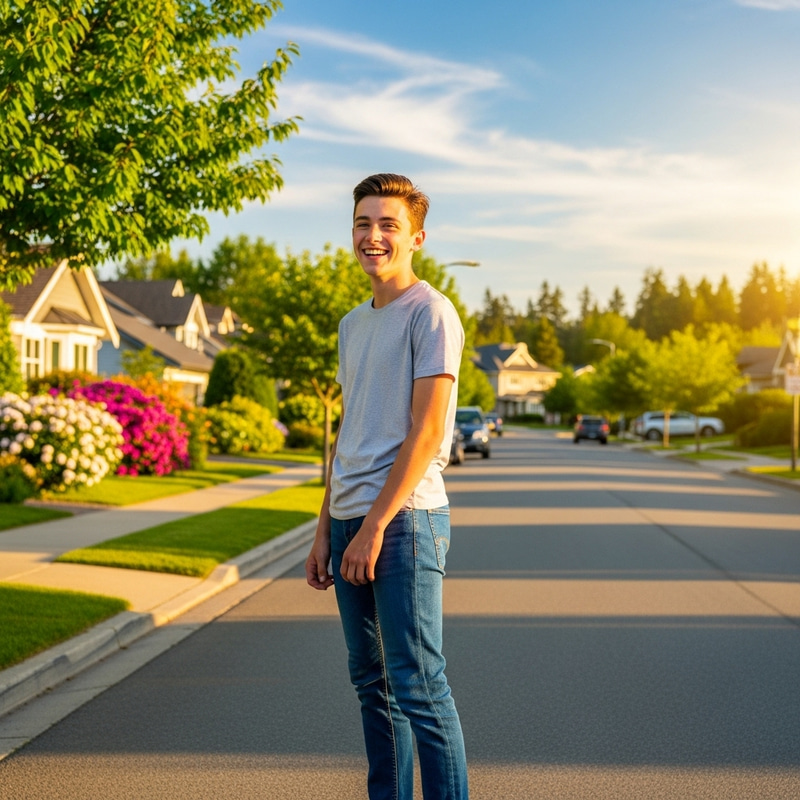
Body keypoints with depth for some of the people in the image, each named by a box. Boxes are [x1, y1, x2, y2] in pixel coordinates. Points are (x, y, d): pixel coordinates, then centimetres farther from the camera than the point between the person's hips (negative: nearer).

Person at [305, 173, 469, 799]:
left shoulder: (431, 312, -5)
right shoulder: (353, 325, 19)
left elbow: (427, 431, -13)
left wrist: (375, 525, -16)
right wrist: (325, 530, 15)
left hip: (406, 518, -8)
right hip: (351, 520, 8)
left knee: (418, 685, -7)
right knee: (372, 682, 12)